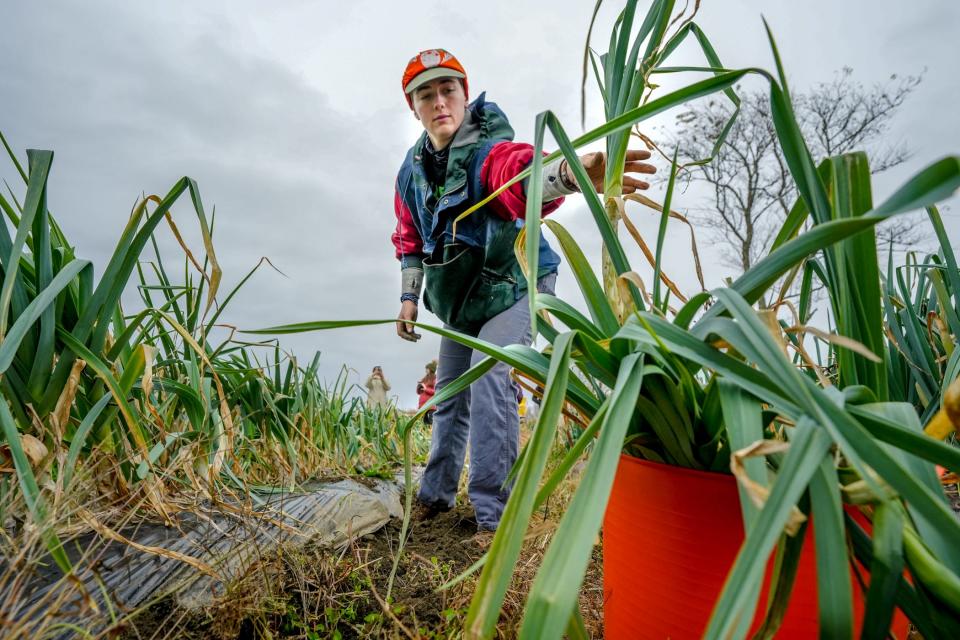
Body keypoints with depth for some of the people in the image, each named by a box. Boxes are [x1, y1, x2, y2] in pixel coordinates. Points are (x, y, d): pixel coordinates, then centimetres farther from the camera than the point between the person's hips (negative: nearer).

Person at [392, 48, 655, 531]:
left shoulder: (489, 151, -23)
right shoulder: (412, 171, -2)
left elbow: (521, 172, -49)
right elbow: (410, 238, 10)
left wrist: (568, 172, -71)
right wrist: (409, 297, 3)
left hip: (514, 284, -6)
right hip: (457, 298, 6)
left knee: (489, 377, -22)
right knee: (449, 389, 12)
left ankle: (492, 509, -7)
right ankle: (436, 493, 30)